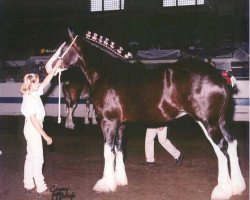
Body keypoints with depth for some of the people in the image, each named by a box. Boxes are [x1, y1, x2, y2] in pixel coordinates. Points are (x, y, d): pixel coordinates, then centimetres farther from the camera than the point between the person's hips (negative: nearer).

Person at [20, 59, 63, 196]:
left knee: (30, 158, 14)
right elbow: (34, 120, -23)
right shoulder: (29, 99, -22)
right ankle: (41, 189, 7)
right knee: (37, 159, -1)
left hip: (32, 131, 9)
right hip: (33, 131, -9)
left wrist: (56, 67, 6)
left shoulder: (35, 93, 3)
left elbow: (46, 82, 11)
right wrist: (45, 136, -21)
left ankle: (28, 185, 24)